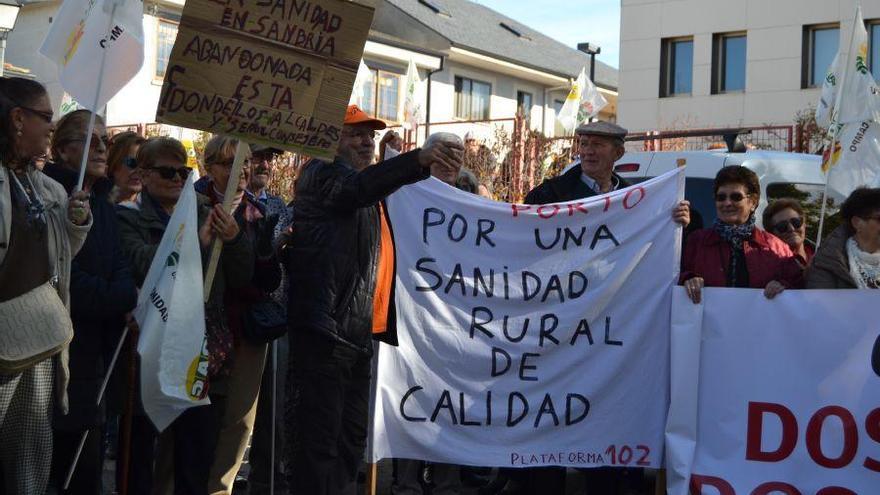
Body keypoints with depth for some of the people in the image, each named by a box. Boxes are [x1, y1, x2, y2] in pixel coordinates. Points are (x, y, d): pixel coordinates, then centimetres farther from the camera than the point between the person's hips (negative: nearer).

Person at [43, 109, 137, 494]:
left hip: (97, 353, 8)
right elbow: (66, 281, -18)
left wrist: (126, 298, -14)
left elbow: (119, 269, 7)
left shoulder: (103, 205, 16)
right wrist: (128, 299, -14)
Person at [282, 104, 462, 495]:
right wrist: (419, 159, -41)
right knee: (318, 440, -8)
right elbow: (358, 187, -28)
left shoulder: (373, 197, 22)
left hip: (359, 334, 9)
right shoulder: (320, 175, -5)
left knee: (351, 438, 14)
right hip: (325, 329, -9)